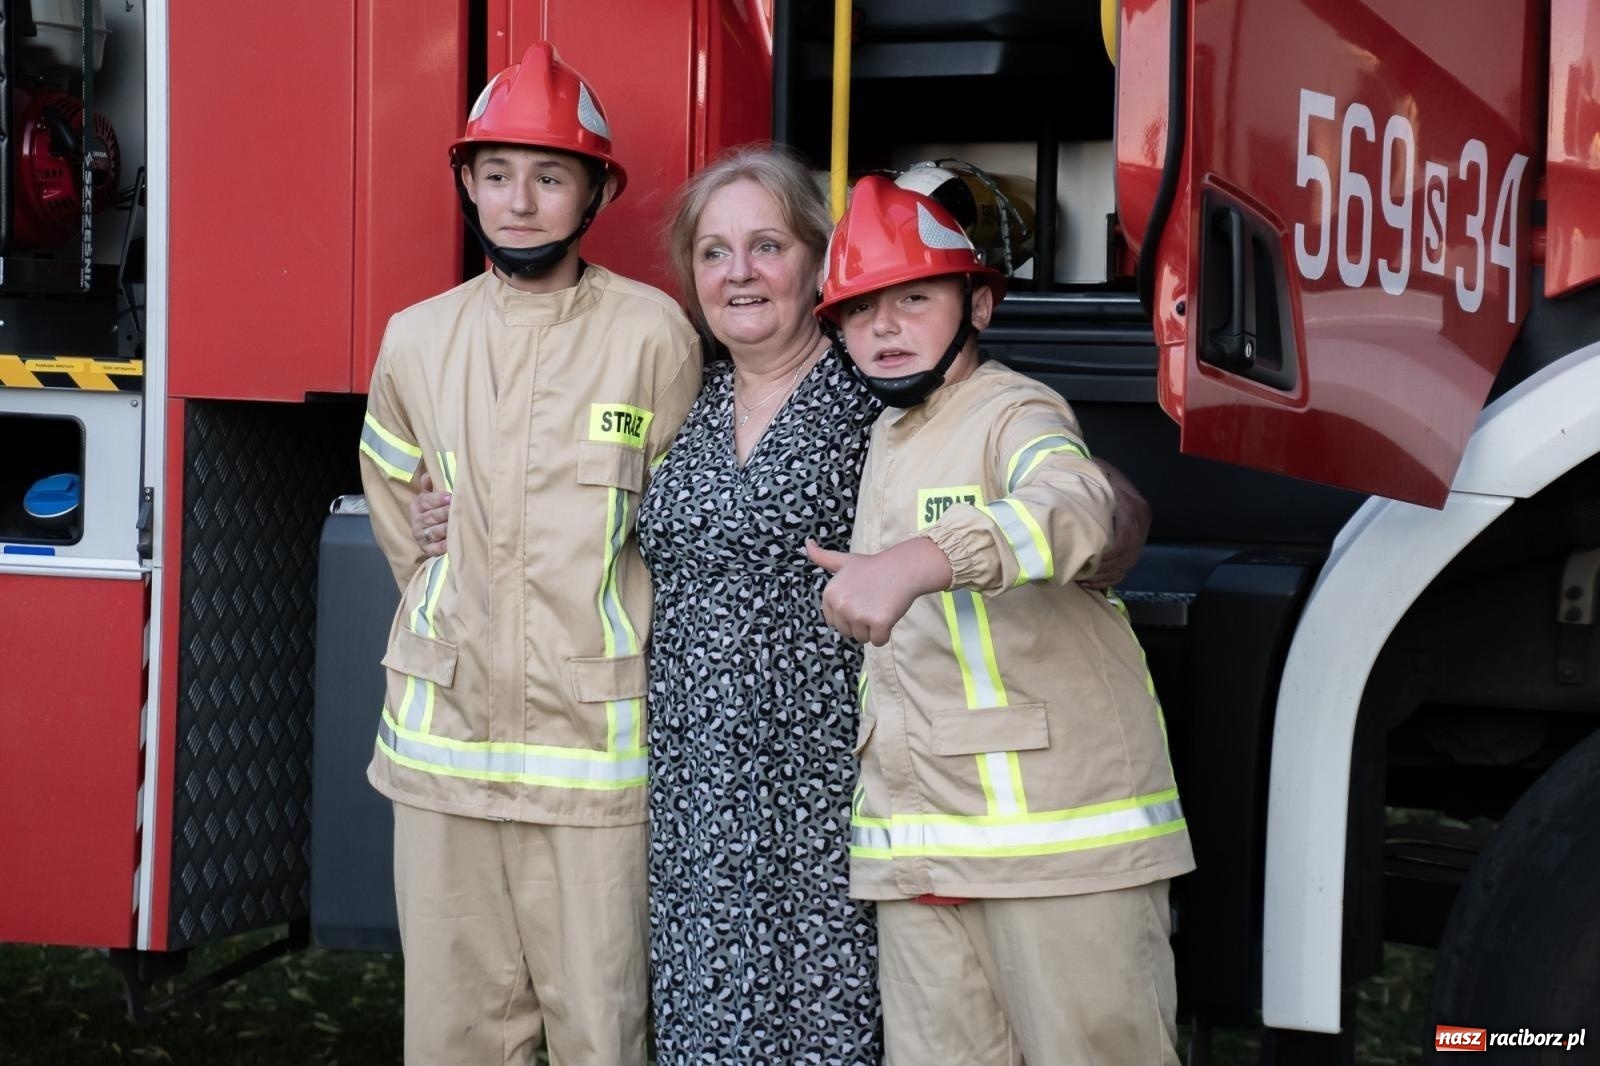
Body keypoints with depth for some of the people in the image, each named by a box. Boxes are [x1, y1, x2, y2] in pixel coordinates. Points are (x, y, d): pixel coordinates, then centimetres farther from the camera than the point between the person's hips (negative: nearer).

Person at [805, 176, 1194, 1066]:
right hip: (917, 842, 7)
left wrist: (920, 560, -46)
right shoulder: (886, 439, 19)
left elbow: (1075, 509, -32)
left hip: (1060, 824, -7)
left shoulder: (1016, 414, -6)